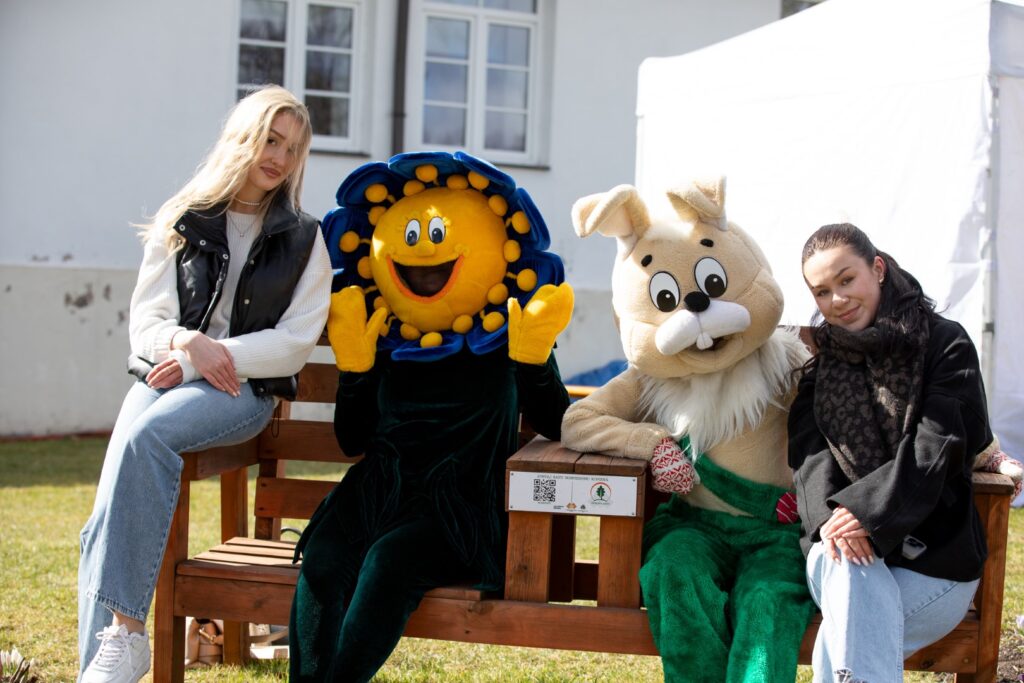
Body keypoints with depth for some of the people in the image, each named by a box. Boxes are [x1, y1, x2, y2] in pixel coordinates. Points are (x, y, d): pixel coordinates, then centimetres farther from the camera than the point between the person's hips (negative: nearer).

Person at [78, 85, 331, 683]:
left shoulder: (303, 239, 9)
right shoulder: (181, 223, 14)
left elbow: (294, 343, 0)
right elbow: (146, 321, 8)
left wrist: (201, 362, -11)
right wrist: (188, 342, -15)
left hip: (246, 390, -2)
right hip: (161, 378, 3)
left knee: (146, 433, -35)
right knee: (106, 521, -24)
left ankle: (126, 631, -34)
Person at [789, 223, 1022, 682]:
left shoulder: (945, 344, 2)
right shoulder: (822, 363, 14)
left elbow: (938, 448, -10)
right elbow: (810, 452, 0)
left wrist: (865, 508, -22)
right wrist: (829, 514, -21)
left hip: (934, 554, -2)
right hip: (843, 545, 2)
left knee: (840, 645, -29)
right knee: (849, 572, -35)